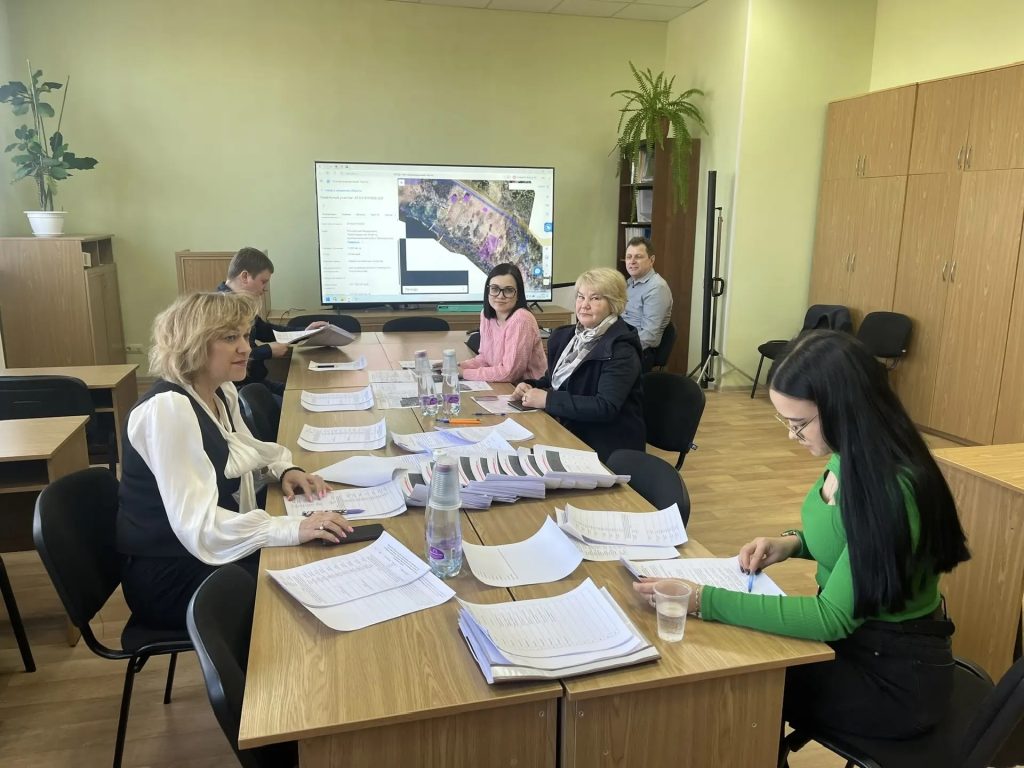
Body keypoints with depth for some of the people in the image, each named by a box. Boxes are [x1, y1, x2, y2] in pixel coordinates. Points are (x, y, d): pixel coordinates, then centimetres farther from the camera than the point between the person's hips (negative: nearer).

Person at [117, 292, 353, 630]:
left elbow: (240, 454, 21)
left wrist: (283, 469, 0)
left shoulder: (221, 393, 3)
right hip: (169, 576, -8)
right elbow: (198, 524, -31)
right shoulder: (167, 407, -25)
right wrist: (293, 528, -37)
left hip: (206, 555, 8)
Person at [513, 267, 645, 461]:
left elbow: (606, 408, -25)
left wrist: (547, 400, -25)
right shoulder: (565, 336, 7)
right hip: (567, 433, 7)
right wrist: (531, 388, -3)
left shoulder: (621, 349, -15)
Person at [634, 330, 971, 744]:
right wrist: (793, 542, -6)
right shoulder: (849, 457, -6)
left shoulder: (891, 492, -31)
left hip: (895, 675, -7)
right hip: (853, 637, 7)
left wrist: (703, 600, -32)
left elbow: (833, 617, -30)